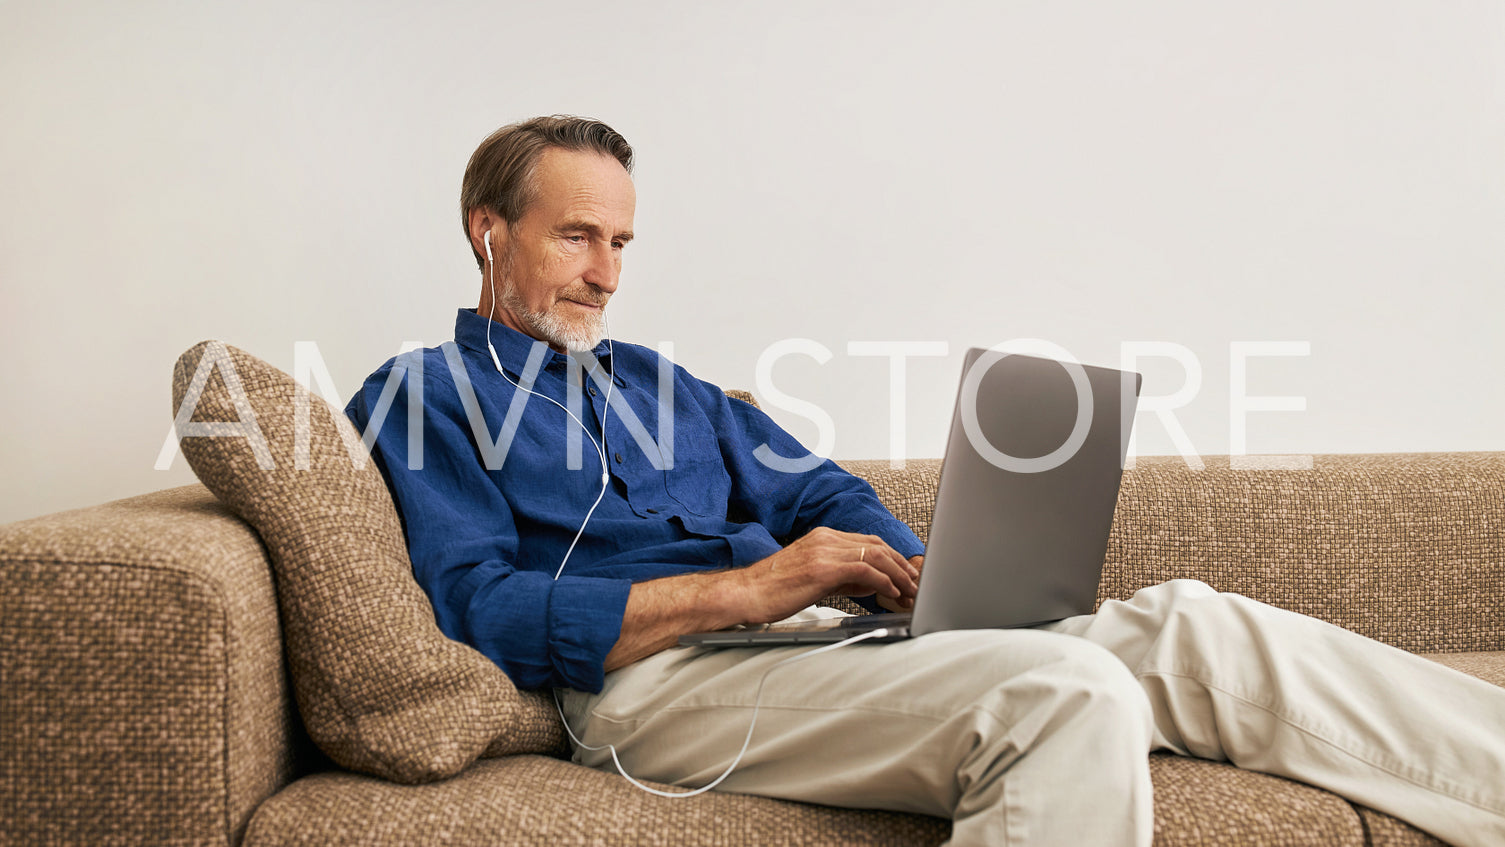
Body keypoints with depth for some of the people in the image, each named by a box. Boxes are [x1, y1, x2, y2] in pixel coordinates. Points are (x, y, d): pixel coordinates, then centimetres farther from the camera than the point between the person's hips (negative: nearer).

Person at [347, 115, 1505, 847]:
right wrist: (745, 587, -15)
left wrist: (919, 573, 1)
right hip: (650, 681, -6)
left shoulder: (659, 384, 28)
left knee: (1180, 625, -10)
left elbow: (819, 493, 26)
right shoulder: (421, 396, 7)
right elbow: (482, 611, -8)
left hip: (798, 633, 7)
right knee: (1067, 692, -30)